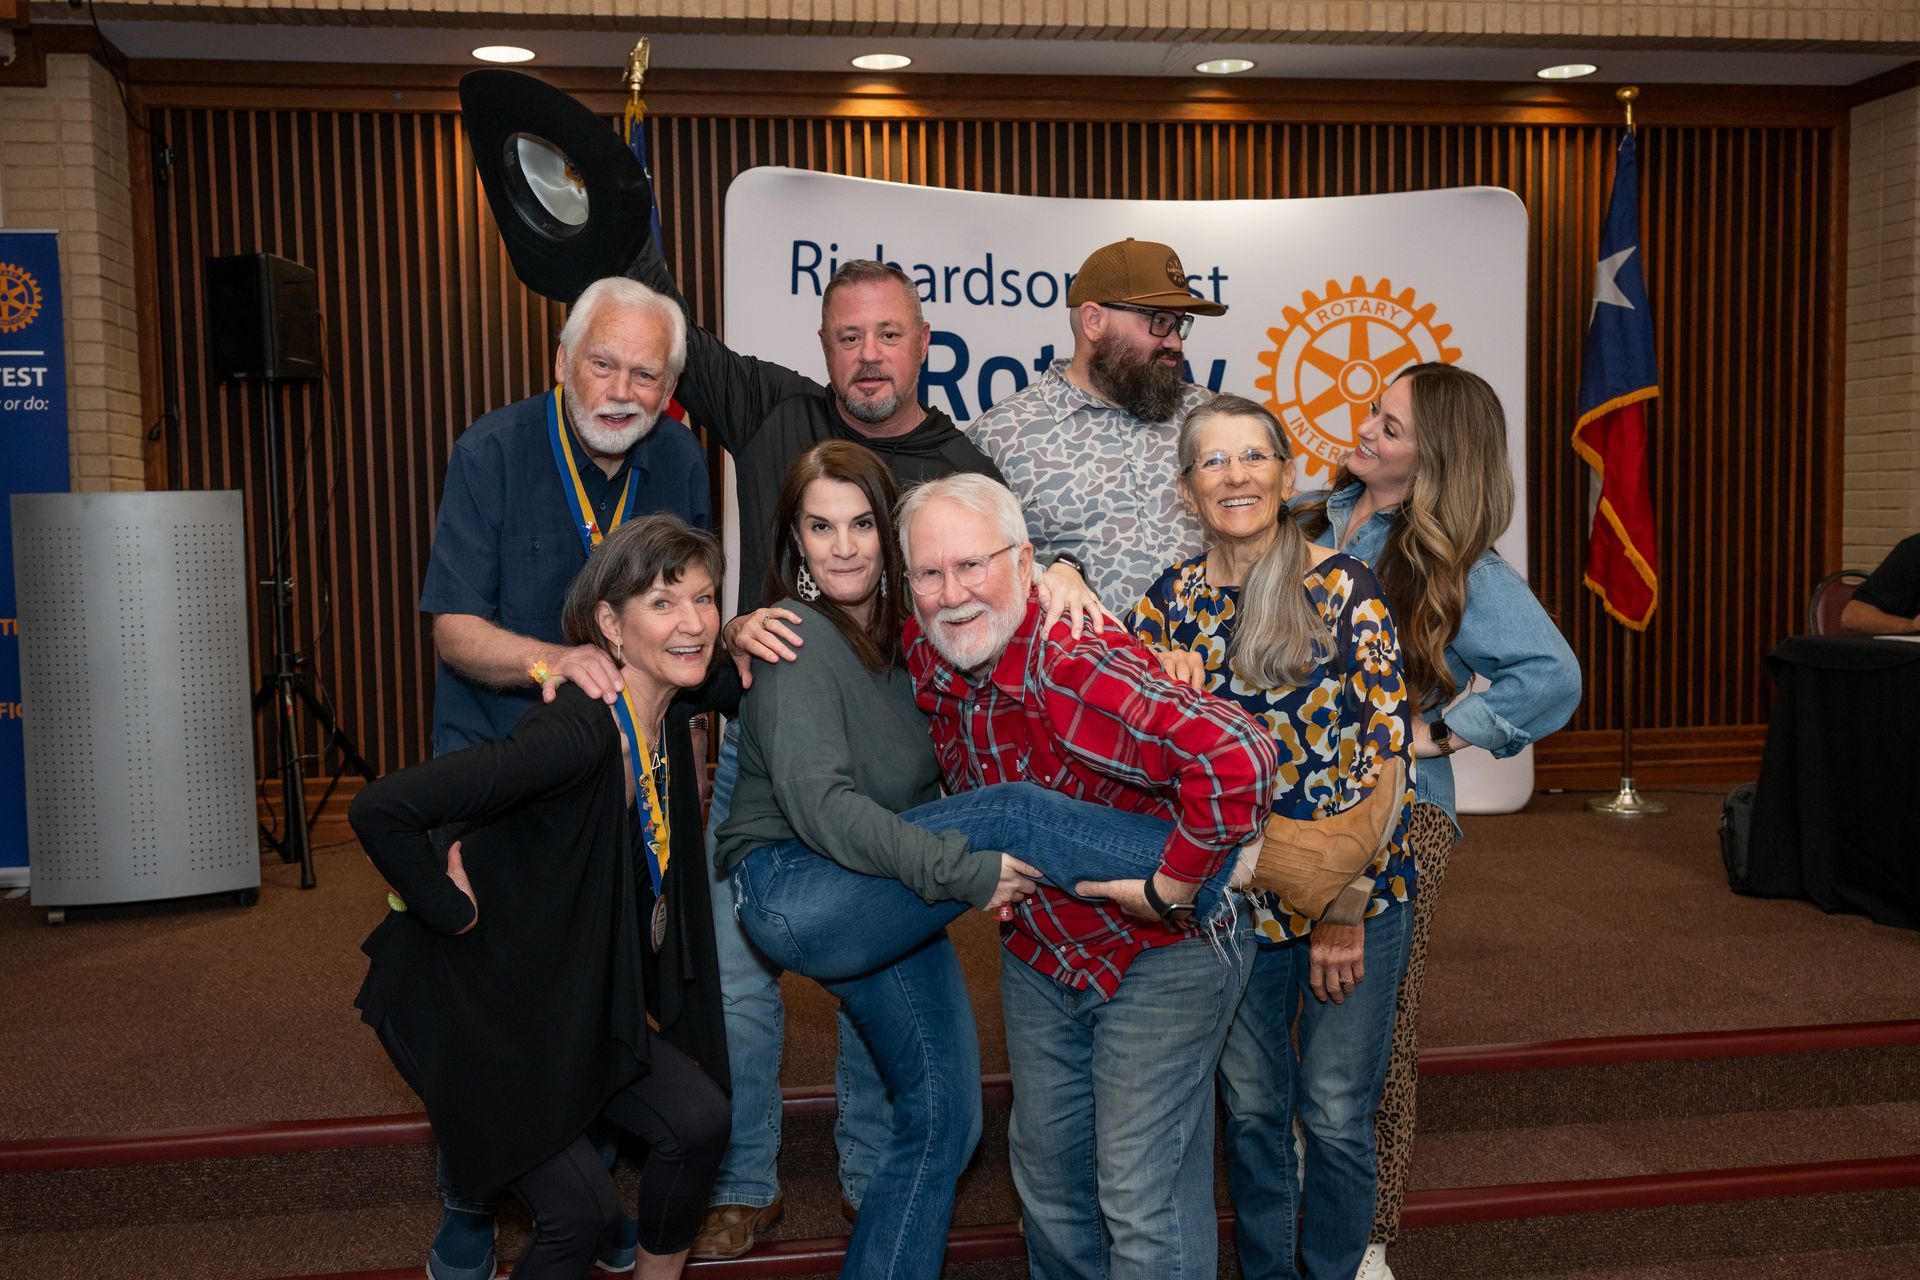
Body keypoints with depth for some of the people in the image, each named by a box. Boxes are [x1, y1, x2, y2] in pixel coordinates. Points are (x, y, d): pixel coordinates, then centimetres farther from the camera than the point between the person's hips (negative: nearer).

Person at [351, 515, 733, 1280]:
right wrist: (453, 911, -24)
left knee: (699, 1122, -7)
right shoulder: (576, 734, -32)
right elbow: (382, 809, -36)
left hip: (573, 998, 7)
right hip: (469, 998, -7)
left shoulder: (668, 727, -5)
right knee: (583, 1214, -8)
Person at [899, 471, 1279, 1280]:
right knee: (1047, 1177, 22)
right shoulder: (923, 657, -10)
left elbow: (1238, 758, -46)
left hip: (1157, 956, -7)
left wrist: (1172, 886, -34)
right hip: (1037, 953, 7)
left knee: (1143, 1205, 1)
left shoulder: (1080, 671, -34)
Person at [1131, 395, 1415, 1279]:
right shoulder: (1172, 598, 1)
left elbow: (1389, 748, -10)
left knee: (1336, 1113, 7)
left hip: (1356, 888, -2)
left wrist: (1346, 902, -12)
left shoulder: (1343, 585, -8)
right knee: (1251, 1108, 15)